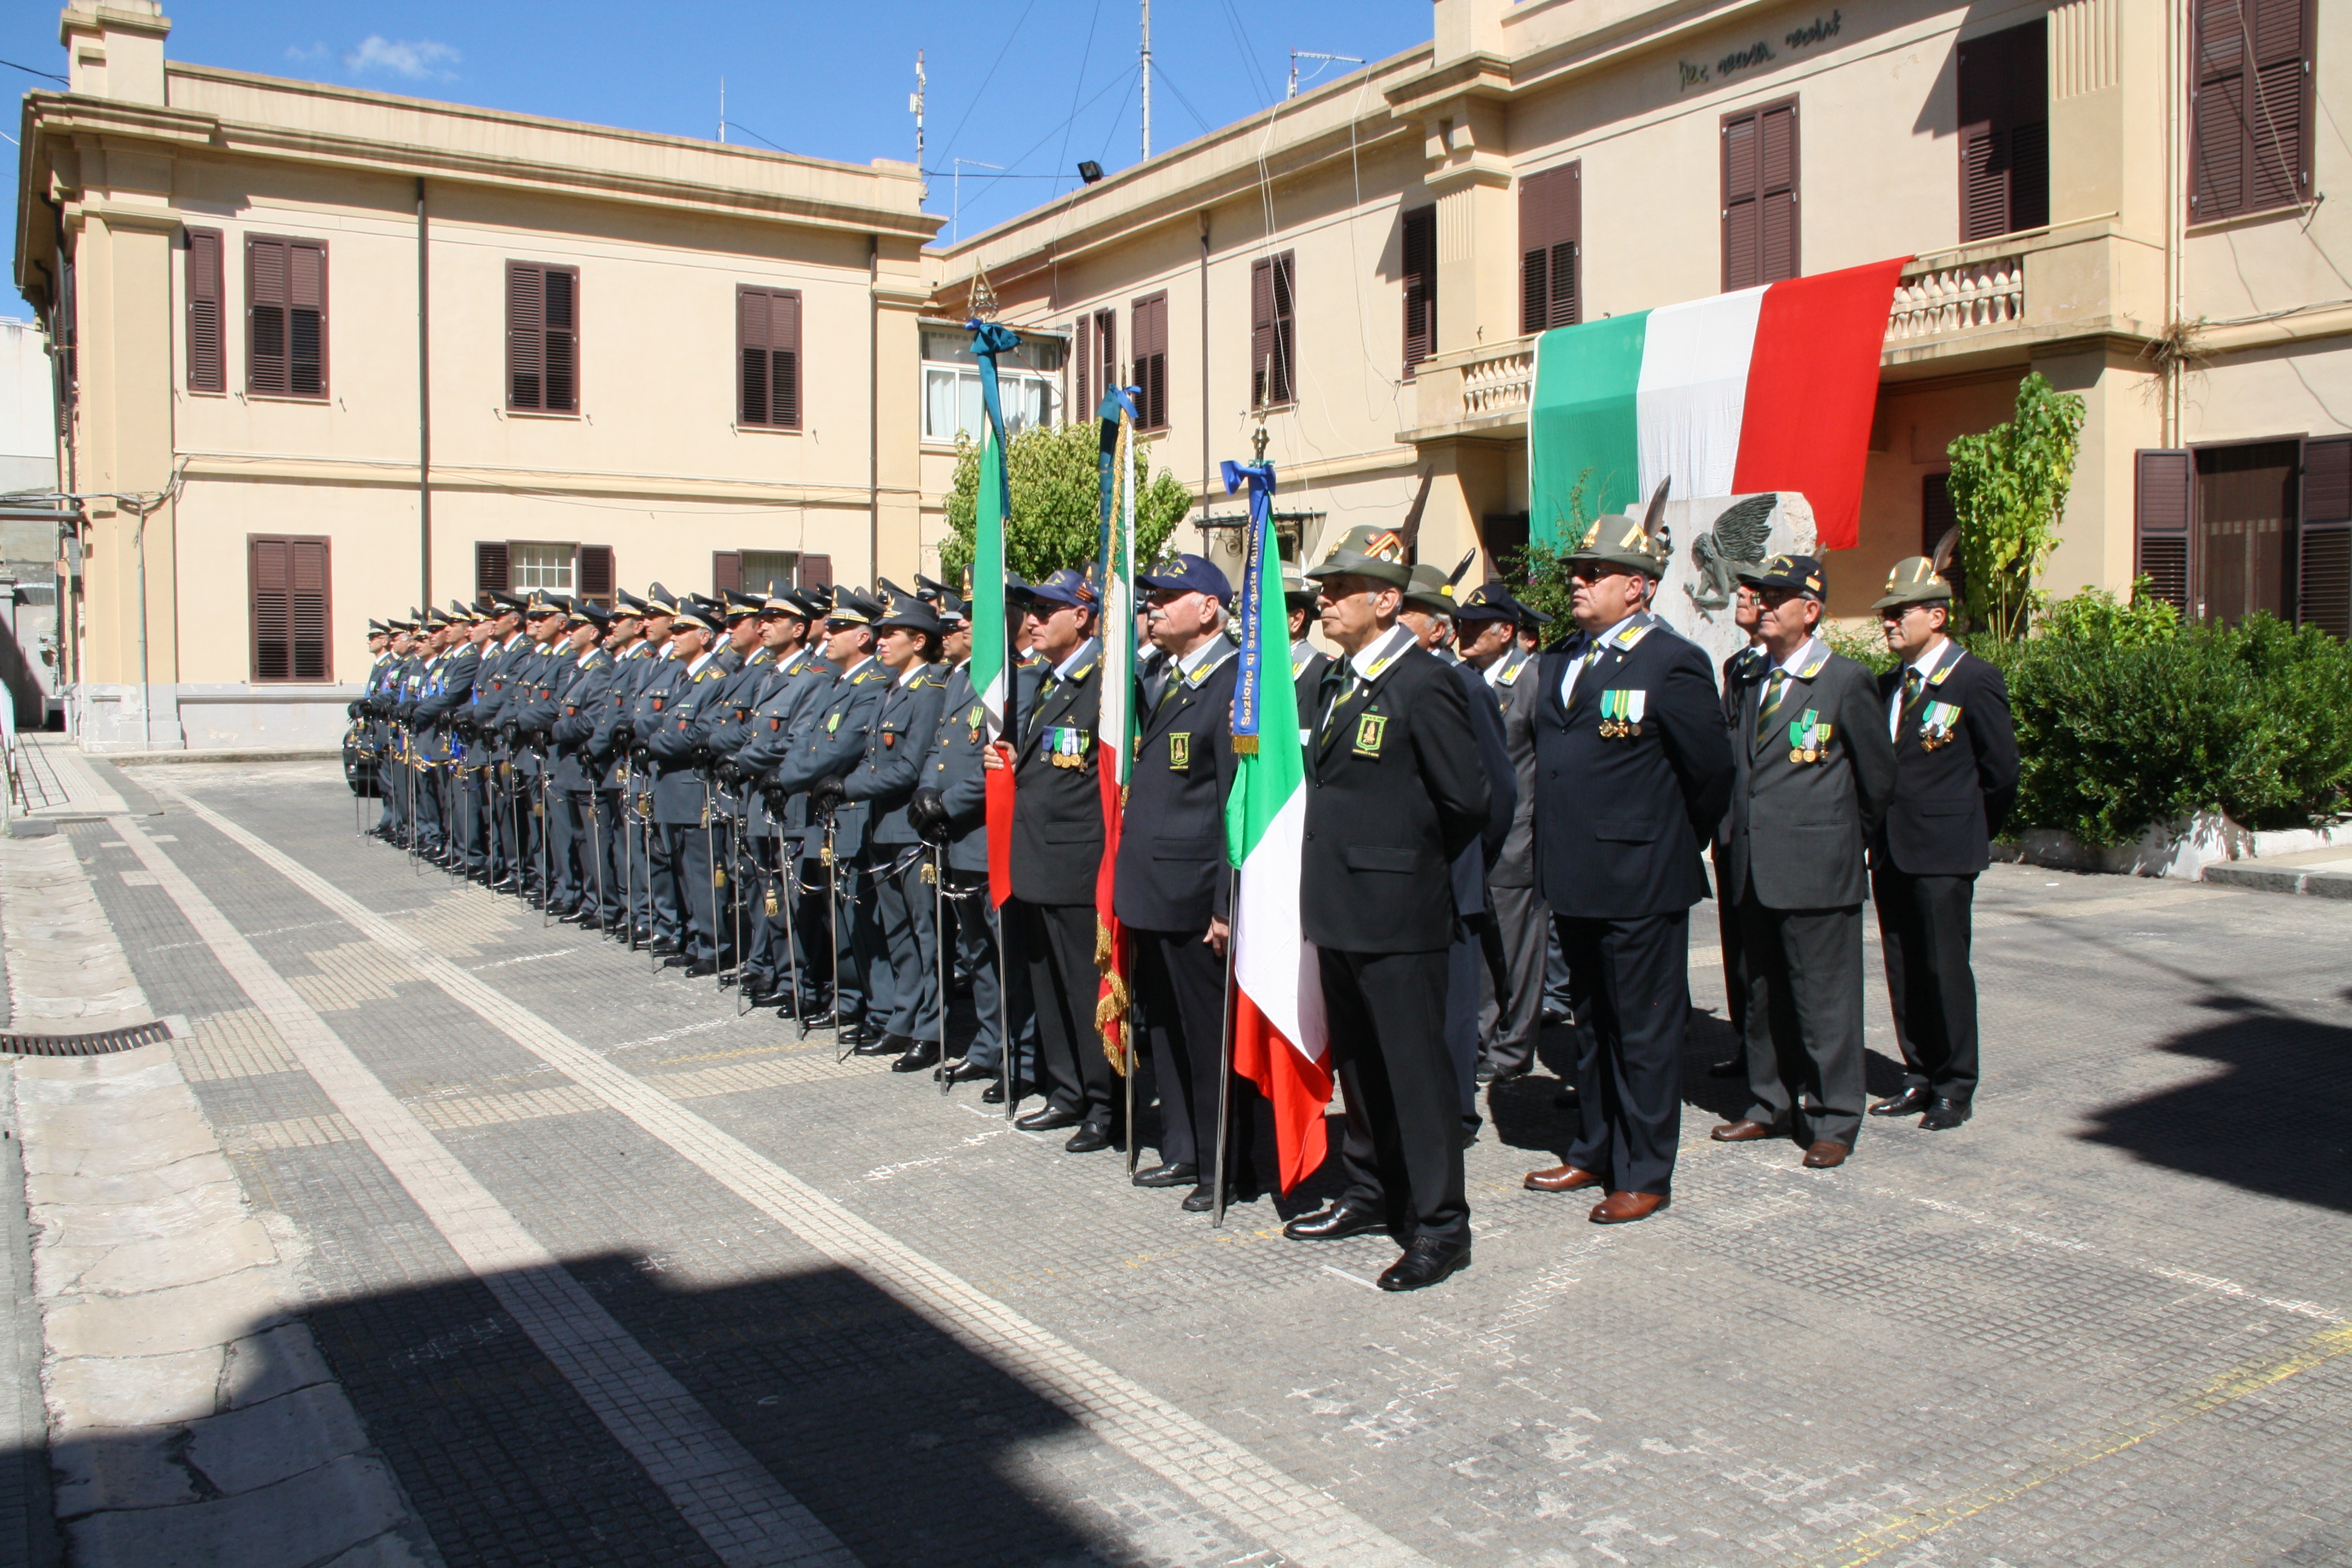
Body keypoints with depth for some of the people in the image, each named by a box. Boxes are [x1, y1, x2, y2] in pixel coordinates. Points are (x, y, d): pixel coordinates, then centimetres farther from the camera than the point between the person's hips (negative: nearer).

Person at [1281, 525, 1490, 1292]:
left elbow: (1465, 802, -13)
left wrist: (1409, 863, -1)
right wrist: (1336, 872, 10)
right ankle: (1369, 1194, 33)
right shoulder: (1336, 680, 12)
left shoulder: (1423, 683, -14)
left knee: (1415, 1066, 0)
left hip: (1397, 913, -8)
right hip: (1339, 909, 9)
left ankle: (1440, 1226, 11)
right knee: (1358, 1062, 18)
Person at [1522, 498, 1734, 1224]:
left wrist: (1678, 844, 4)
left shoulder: (1672, 664, -13)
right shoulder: (1559, 661, 10)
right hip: (1575, 880, 8)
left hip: (1640, 884, -7)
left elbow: (1711, 770, -8)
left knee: (1645, 1032, 4)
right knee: (1591, 1024, 19)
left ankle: (1645, 1175, 17)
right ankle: (1594, 1153, 33)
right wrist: (1557, 853, 15)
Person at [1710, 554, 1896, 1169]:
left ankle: (1832, 1122, 13)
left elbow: (1878, 777, 1)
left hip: (1817, 871, -6)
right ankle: (1771, 1105, 28)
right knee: (1764, 996, 15)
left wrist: (1847, 840, 9)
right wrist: (1741, 836, 9)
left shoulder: (1846, 681, -7)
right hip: (1756, 870, 6)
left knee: (1824, 999, 1)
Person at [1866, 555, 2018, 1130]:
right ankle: (1920, 1078, 21)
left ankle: (1955, 1088, 10)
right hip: (1890, 850, 7)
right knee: (1903, 969, 11)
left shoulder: (1975, 680, -7)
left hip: (1944, 852, -6)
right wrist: (1880, 830, 8)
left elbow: (2001, 770, -4)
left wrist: (1973, 833, 5)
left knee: (1945, 967, -1)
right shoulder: (1887, 685, 12)